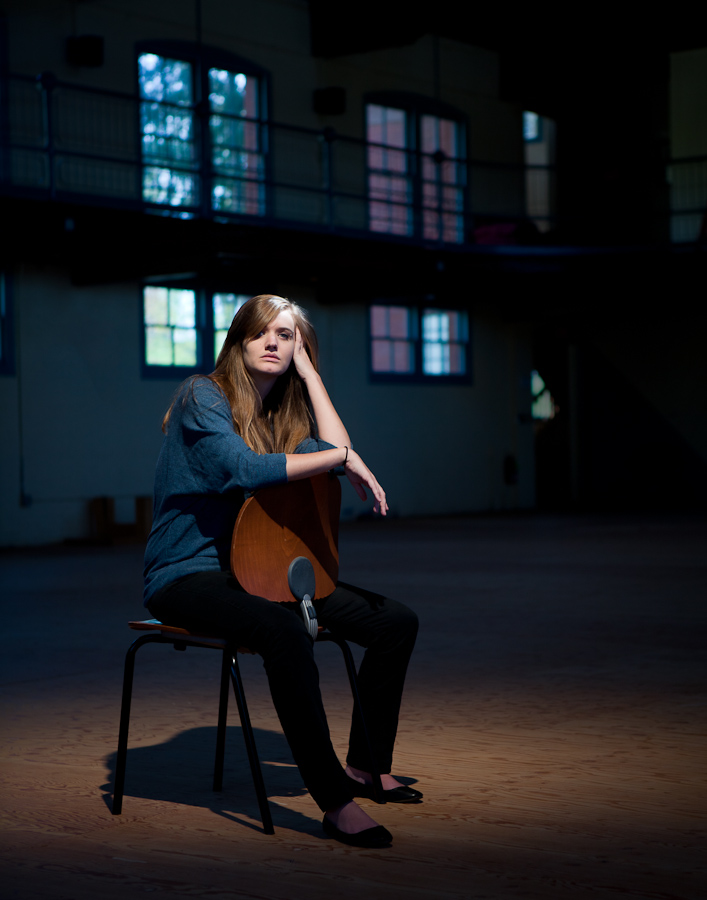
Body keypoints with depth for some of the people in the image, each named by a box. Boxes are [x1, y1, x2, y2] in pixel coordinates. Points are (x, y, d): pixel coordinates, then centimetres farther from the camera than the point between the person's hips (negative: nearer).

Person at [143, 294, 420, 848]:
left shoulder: (284, 415, 16)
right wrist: (339, 457, -20)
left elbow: (339, 451, -3)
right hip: (187, 572, -8)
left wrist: (308, 370, 2)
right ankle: (335, 802, -33)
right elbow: (244, 469, -25)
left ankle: (366, 766, 13)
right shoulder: (204, 397, -8)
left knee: (398, 622, -3)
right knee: (285, 633, -39)